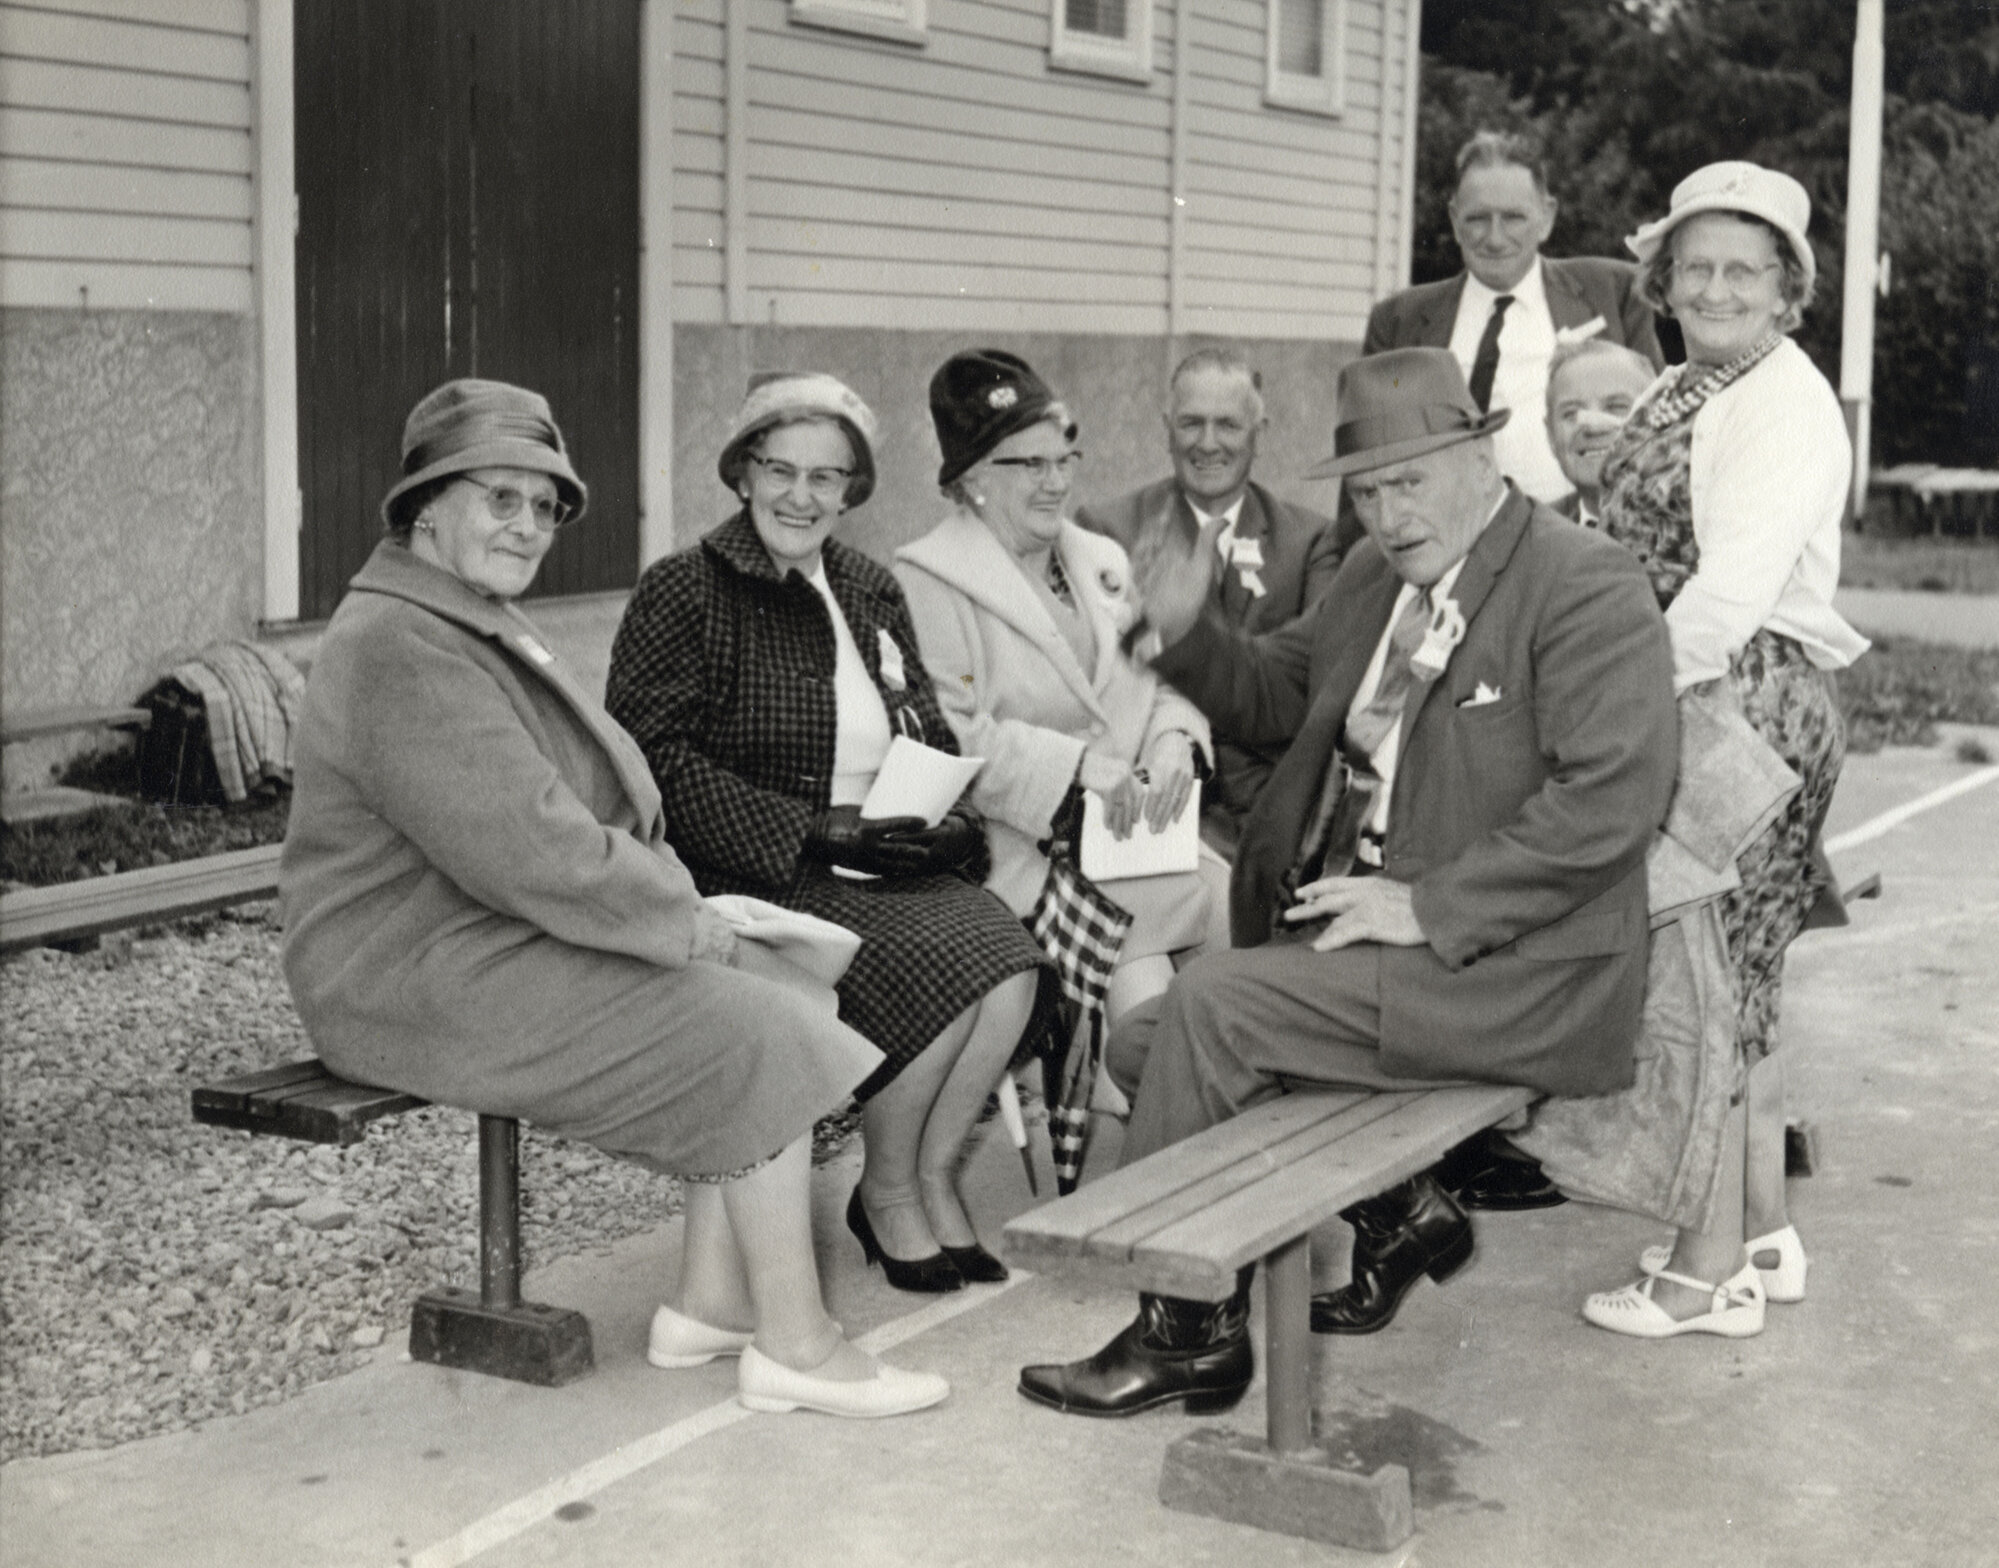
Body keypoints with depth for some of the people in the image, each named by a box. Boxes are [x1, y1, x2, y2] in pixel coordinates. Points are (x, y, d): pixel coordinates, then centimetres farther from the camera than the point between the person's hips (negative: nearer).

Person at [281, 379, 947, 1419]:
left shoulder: (475, 626, 17)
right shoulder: (400, 650, -20)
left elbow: (594, 802, 19)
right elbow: (529, 850, -26)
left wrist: (679, 909, 2)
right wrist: (685, 925, -14)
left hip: (500, 943, 11)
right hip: (424, 980, -11)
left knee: (764, 1000, 2)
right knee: (758, 1044, -14)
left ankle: (710, 1303, 5)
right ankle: (794, 1349, -6)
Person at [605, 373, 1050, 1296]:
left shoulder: (871, 595, 18)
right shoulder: (683, 594, -3)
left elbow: (930, 737, 22)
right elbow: (655, 757, -12)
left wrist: (946, 819, -2)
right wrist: (812, 830, -17)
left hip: (890, 865, 6)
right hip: (756, 873, -6)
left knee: (1009, 964, -21)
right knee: (938, 966, -27)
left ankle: (934, 1178, 0)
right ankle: (887, 1193, -2)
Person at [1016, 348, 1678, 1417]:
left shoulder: (1586, 588, -13)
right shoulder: (1374, 574, 12)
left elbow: (1613, 794, -23)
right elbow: (1276, 692, 25)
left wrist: (1427, 907, -23)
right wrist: (1187, 636, 3)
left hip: (1507, 970, -9)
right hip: (1363, 926, 9)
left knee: (1213, 1005, -18)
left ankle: (1185, 1329, -2)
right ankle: (1402, 1216, 15)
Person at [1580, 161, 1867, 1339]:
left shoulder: (1785, 405, -14)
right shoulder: (1682, 393, 15)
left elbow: (1732, 592, -23)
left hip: (1750, 704, -10)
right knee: (1739, 981, 17)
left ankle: (1713, 1273, 7)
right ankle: (1764, 1236, 29)